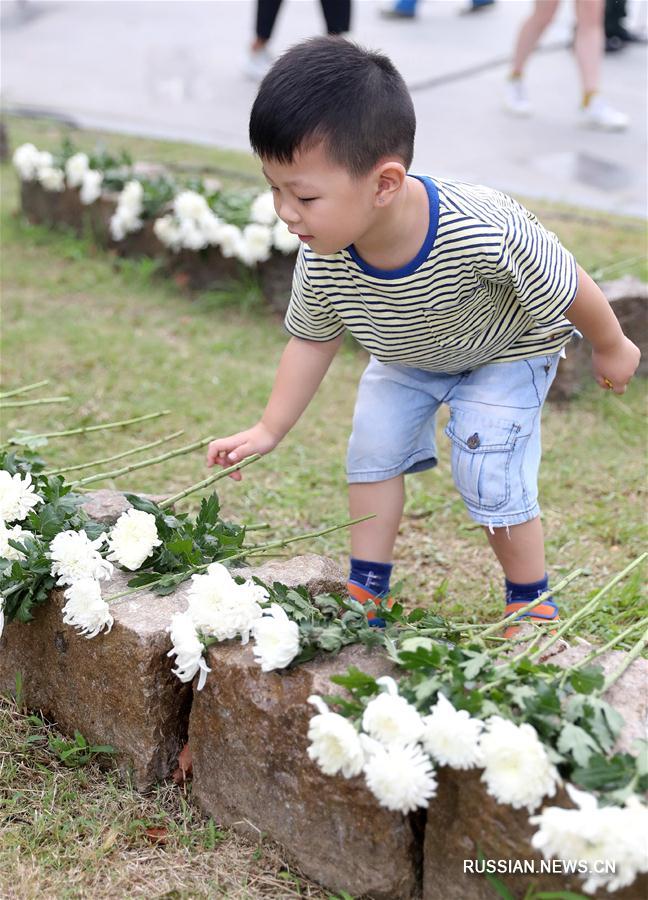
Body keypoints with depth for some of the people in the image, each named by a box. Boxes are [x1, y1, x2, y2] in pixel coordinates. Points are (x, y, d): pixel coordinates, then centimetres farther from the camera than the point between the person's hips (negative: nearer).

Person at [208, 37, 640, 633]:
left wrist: (611, 348, -9)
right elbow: (312, 340, -10)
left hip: (508, 351, -5)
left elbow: (569, 288, -26)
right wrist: (269, 432, -12)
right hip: (405, 356, 5)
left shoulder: (484, 232, -46)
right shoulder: (321, 261, -31)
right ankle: (367, 590, 18)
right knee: (373, 449, 0)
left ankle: (531, 603, 14)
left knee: (489, 479, -10)